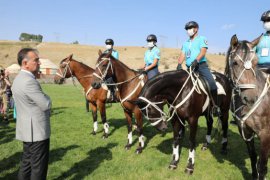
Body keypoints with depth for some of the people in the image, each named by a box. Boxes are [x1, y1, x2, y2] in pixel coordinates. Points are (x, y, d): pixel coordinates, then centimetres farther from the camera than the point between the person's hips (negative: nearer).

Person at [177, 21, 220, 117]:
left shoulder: (202, 39, 9)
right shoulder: (186, 43, 23)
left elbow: (203, 51, -8)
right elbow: (182, 54, 9)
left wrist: (196, 60, -26)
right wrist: (179, 64, -11)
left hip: (201, 65, -5)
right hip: (189, 68, 5)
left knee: (211, 84, -21)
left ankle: (215, 106, -11)